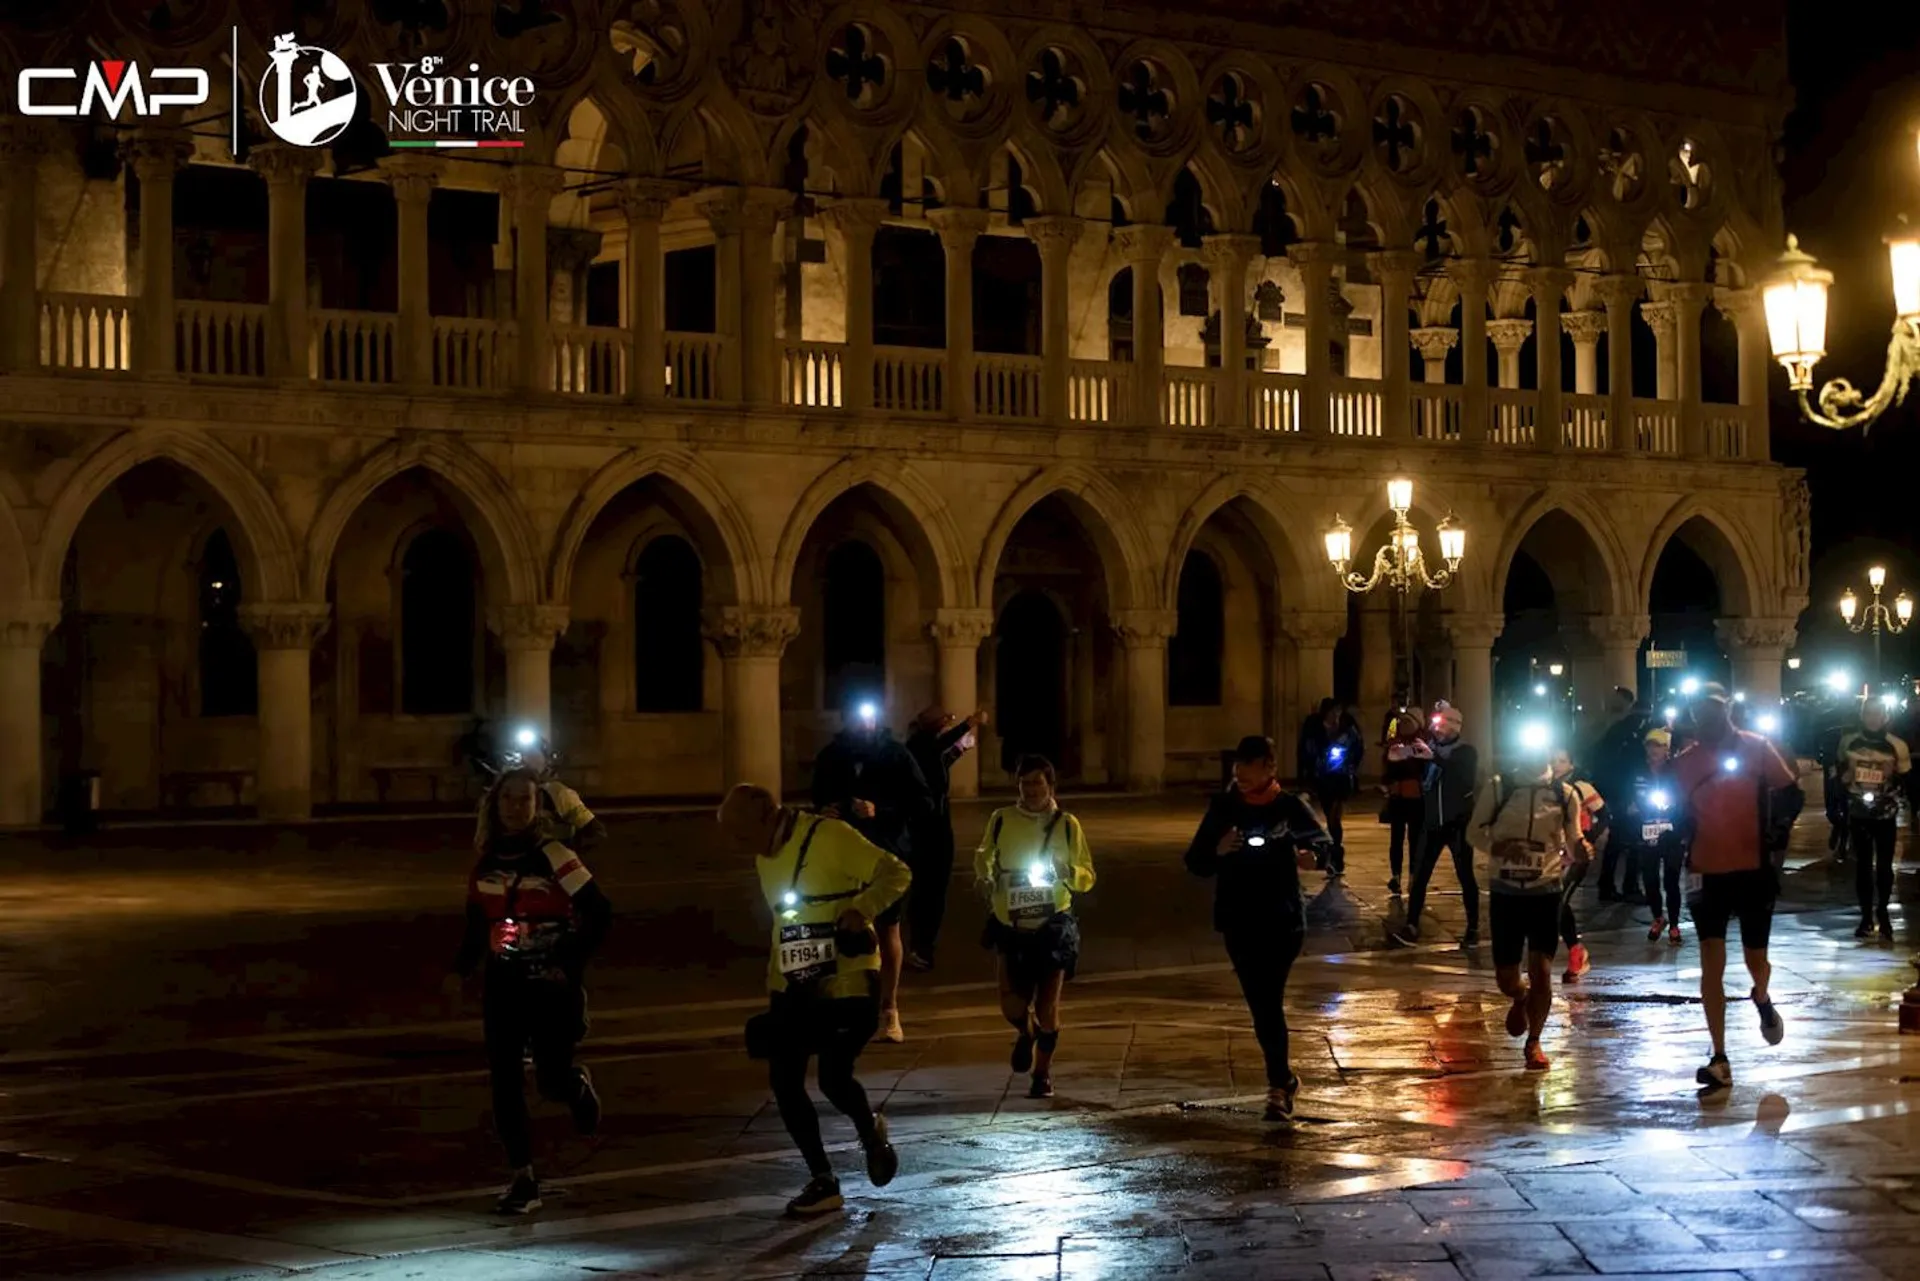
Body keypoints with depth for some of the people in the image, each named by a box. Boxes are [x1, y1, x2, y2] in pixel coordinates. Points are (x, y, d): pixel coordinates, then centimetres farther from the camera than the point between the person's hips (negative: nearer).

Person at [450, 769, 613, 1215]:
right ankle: (523, 1181, 5)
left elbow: (600, 914, -10)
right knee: (504, 1081, -2)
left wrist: (571, 965, -14)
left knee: (551, 1080, -3)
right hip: (503, 983, 4)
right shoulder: (487, 859, 5)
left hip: (550, 983, -4)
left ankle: (579, 1087, 35)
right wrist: (462, 969, 5)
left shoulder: (553, 856, -11)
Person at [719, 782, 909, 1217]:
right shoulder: (766, 857, 11)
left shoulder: (831, 837, -14)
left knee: (833, 1079, -14)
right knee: (783, 1080, 1)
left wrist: (861, 910, -30)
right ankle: (823, 1182, 12)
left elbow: (896, 874, -14)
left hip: (846, 982, -8)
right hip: (796, 986, 8)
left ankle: (872, 1134, 21)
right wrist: (773, 987, 19)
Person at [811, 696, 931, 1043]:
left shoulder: (896, 755, -5)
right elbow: (818, 801, 16)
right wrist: (823, 813, -7)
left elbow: (924, 803, -8)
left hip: (886, 855, -2)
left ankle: (889, 1010, 11)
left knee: (888, 930, 3)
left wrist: (882, 813, -20)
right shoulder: (831, 757, 5)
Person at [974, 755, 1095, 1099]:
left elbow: (1087, 877, -1)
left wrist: (1065, 872, -21)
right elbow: (982, 856, 14)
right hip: (1011, 926, 1)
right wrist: (985, 878, -7)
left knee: (1047, 1006, 2)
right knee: (1011, 1004, -2)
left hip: (1054, 927, -1)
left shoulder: (1067, 824, -3)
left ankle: (1043, 1072, 20)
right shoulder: (1001, 820, -2)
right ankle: (1026, 1033, 34)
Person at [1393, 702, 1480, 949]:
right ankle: (1411, 928, 1)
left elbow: (1468, 781, -22)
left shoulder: (1466, 752, -3)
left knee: (1465, 876, 3)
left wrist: (1435, 758, -30)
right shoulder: (1429, 749, 9)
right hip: (1432, 823, 4)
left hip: (1458, 823, -4)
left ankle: (1473, 929, 12)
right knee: (1420, 875, -1)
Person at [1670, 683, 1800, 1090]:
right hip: (1708, 873, 1)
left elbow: (1790, 794, 0)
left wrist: (1780, 828, -13)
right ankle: (1720, 1060, -4)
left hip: (1754, 869, -1)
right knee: (1711, 962, -7)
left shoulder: (1756, 748, -3)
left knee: (1755, 959, 8)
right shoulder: (1685, 763, 1)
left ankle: (1762, 1000, 47)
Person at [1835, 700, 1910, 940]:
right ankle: (1866, 917, 13)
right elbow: (1841, 774, 14)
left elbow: (1906, 781, 0)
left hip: (1886, 814, -2)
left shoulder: (1897, 745, -6)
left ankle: (1883, 913, 17)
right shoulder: (1848, 743, 1)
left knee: (1884, 866, 1)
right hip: (1858, 813, 2)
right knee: (1862, 865, 6)